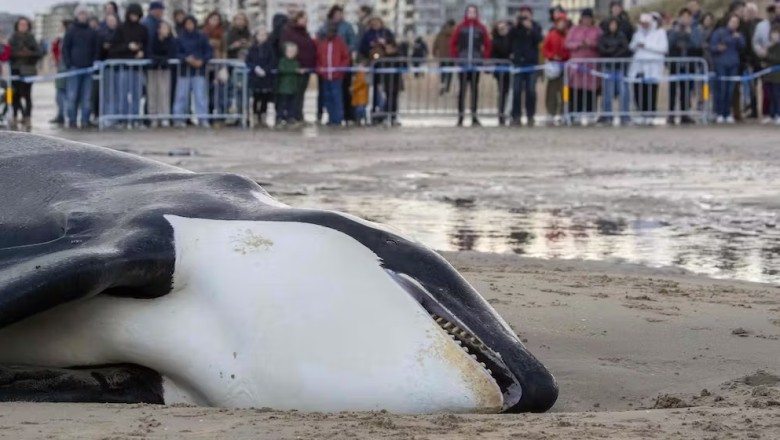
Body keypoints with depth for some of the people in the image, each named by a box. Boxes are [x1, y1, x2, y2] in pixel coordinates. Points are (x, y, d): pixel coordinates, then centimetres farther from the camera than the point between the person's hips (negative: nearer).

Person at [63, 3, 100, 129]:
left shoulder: (93, 32, 12)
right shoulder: (71, 31, 6)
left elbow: (97, 49, 14)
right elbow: (65, 48, 5)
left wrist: (95, 63, 1)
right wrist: (68, 64, -5)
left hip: (88, 68, 2)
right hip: (74, 67, -2)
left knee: (87, 97, -1)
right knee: (72, 96, -5)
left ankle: (85, 121, 2)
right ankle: (72, 121, 0)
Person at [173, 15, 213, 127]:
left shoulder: (202, 37, 5)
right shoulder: (180, 38, 6)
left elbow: (209, 52, 2)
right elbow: (176, 53, 1)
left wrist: (202, 61, -14)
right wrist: (186, 59, -16)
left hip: (199, 70, -1)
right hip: (184, 70, 1)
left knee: (200, 95, -7)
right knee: (182, 94, 0)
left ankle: (202, 119, -5)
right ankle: (179, 118, 6)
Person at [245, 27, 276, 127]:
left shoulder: (270, 48, 1)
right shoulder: (253, 48, 5)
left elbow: (273, 62, -4)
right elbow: (248, 61, 3)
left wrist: (265, 70, -16)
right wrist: (256, 68, -13)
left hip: (267, 77, -1)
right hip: (255, 77, 1)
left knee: (265, 98, 2)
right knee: (256, 98, 1)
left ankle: (263, 119, 10)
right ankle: (256, 118, 7)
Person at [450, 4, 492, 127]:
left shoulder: (481, 28, 5)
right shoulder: (460, 27, 3)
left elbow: (487, 45, 8)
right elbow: (453, 43, 6)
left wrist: (485, 57, -1)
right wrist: (455, 57, -1)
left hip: (476, 62, 1)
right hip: (463, 63, -1)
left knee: (475, 88, 5)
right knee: (462, 88, -1)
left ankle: (474, 116, 9)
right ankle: (460, 116, 2)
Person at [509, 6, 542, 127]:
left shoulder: (536, 27, 7)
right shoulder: (517, 27, 10)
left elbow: (538, 39, -9)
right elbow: (510, 38, -5)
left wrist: (530, 28, -18)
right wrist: (516, 26, -14)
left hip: (531, 62, -1)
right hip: (518, 62, 1)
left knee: (531, 90, -1)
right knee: (517, 90, -3)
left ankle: (530, 116, 4)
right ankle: (516, 116, -1)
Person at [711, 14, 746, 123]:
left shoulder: (738, 35, 17)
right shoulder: (719, 32, 4)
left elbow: (742, 46, 2)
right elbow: (712, 47, -1)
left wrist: (738, 39, -15)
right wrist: (718, 48, -22)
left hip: (733, 64, 4)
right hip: (721, 63, -4)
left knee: (730, 89, -1)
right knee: (721, 88, -11)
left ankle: (728, 114, 6)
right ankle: (719, 113, -7)